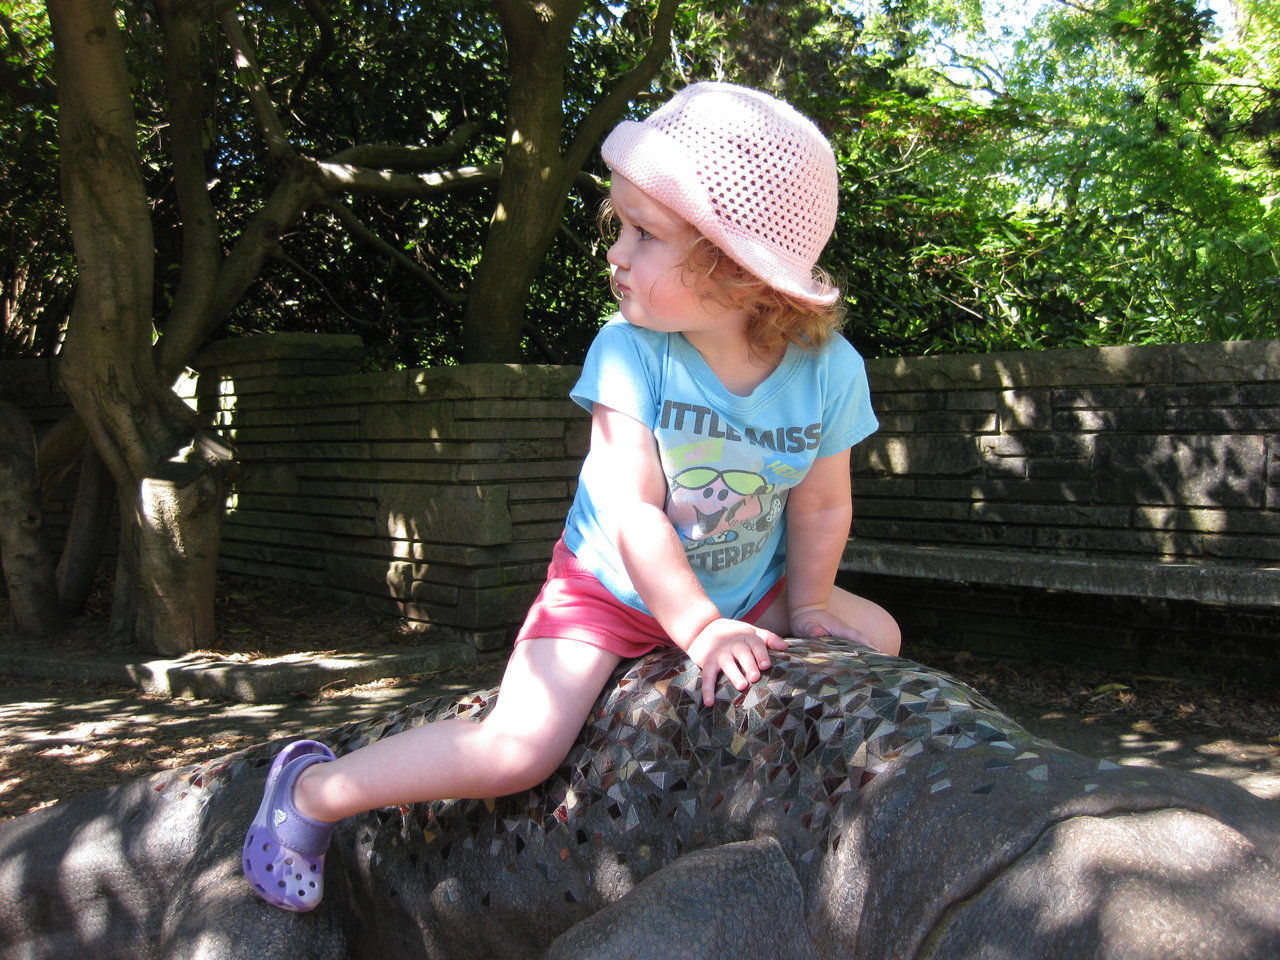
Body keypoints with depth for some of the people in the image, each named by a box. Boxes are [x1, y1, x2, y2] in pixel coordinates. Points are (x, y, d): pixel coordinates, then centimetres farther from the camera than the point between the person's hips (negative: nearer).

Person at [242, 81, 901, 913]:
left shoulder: (829, 371, -16)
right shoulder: (629, 353, -24)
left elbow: (822, 508, -3)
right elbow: (632, 511, -27)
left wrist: (807, 605, -3)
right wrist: (700, 630, -28)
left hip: (743, 593, 5)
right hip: (611, 589, -4)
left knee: (876, 637, 6)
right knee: (518, 750, -21)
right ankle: (311, 789, -1)